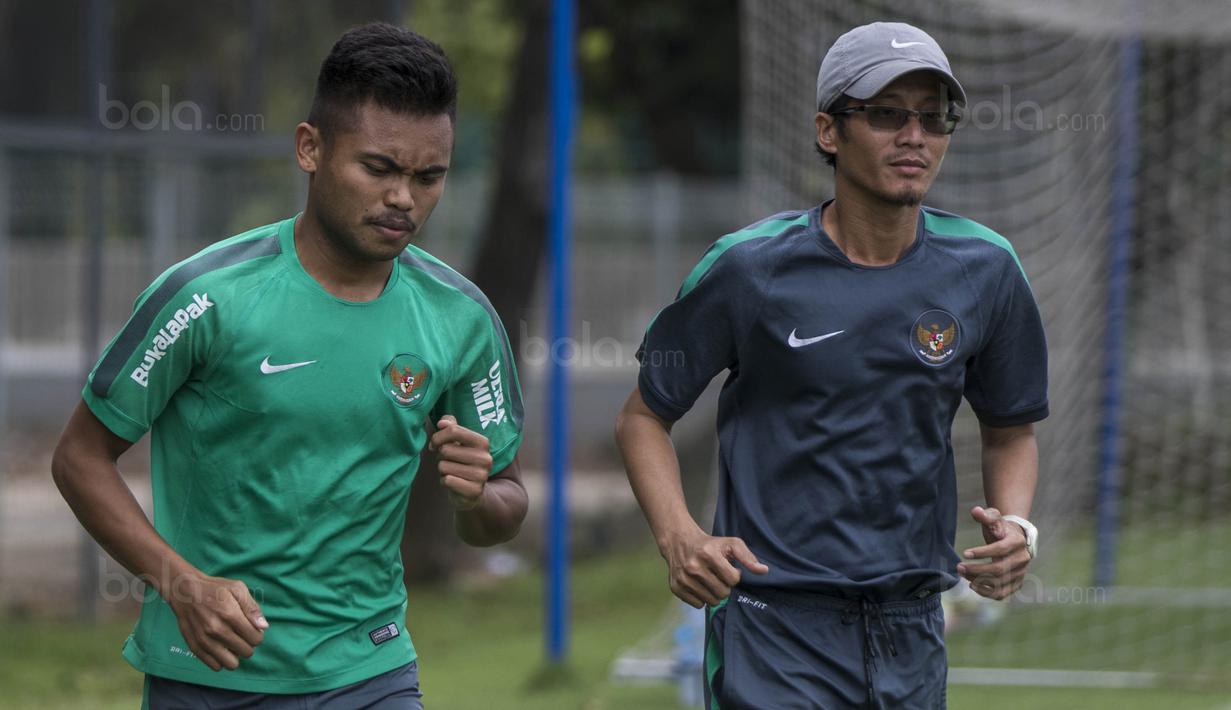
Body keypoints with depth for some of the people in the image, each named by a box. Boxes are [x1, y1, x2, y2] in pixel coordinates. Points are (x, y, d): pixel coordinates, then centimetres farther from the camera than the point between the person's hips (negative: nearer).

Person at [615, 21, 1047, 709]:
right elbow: (643, 415, 2)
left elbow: (1010, 429, 17)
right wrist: (680, 539, -15)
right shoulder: (750, 268, -6)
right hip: (775, 625, -4)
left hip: (913, 638, 4)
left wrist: (1016, 527, -4)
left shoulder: (984, 269, 3)